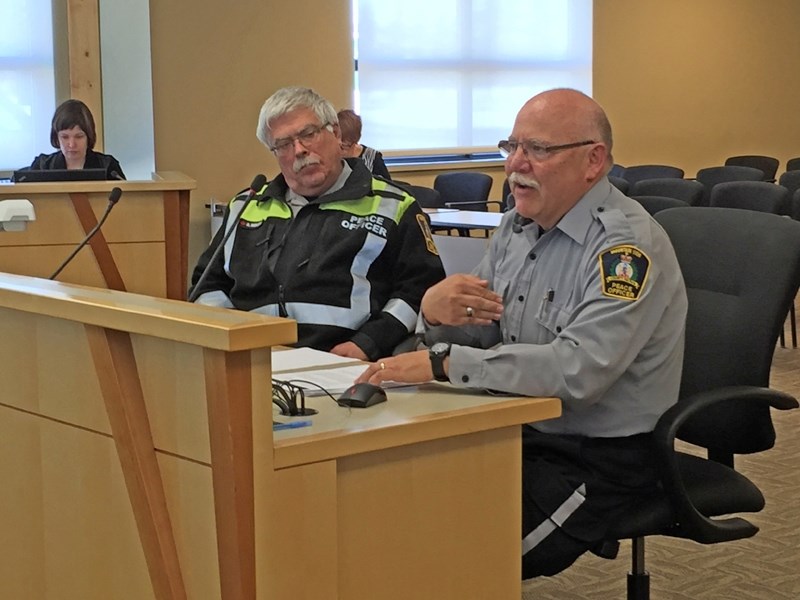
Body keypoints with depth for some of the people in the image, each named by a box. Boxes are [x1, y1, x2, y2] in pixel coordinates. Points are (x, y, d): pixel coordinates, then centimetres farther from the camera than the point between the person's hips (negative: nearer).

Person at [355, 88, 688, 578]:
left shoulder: (627, 244, -18)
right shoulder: (519, 227, 8)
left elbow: (578, 369, -30)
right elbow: (474, 334, 10)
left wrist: (441, 363, -30)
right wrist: (434, 310, -14)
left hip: (598, 459, -7)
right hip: (520, 434, 7)